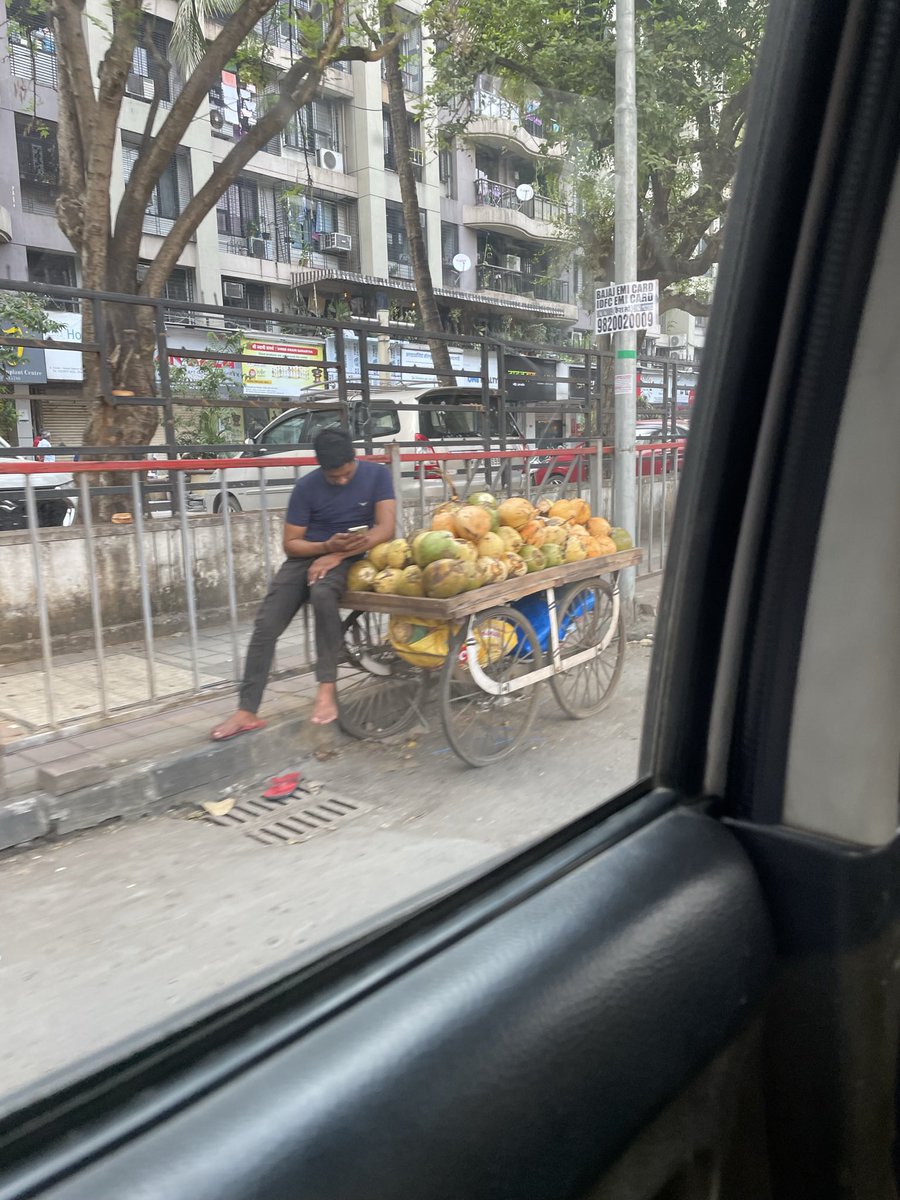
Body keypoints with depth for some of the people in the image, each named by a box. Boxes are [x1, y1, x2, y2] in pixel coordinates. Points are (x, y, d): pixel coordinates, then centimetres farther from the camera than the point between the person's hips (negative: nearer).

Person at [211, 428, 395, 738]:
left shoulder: (377, 475, -5)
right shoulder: (306, 487, -4)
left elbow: (385, 528, -13)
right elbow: (291, 543, -2)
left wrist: (337, 555, -21)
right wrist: (327, 545, -22)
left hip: (349, 558, -2)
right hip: (307, 555, 2)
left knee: (322, 591, -38)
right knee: (265, 625, -16)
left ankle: (327, 687, -30)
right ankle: (247, 711, -12)